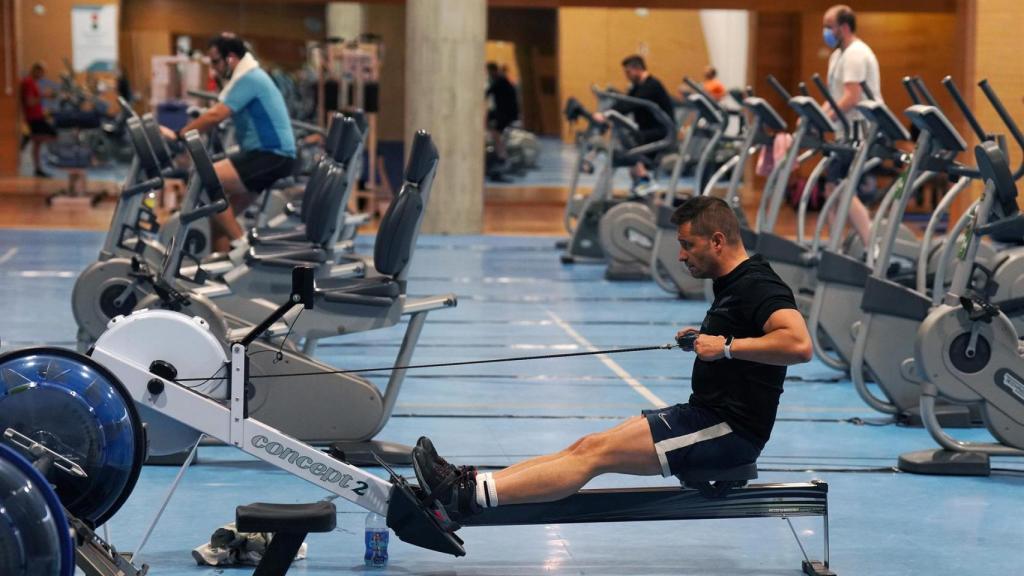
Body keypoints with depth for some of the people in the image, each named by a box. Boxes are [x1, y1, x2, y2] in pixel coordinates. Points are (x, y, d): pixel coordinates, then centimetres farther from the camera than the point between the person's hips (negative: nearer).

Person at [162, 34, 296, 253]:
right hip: (264, 153, 11)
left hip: (272, 156, -11)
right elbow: (218, 115, 20)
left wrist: (178, 135, -16)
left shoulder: (249, 79, -14)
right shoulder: (248, 77, 19)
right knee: (222, 213, 6)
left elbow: (215, 116, -20)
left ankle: (241, 244, -14)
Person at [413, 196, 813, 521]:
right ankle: (468, 486, -7)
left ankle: (470, 497, -21)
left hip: (730, 430, -10)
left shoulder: (758, 286, -16)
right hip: (709, 414, 10)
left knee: (598, 452, -16)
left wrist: (727, 346, -27)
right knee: (588, 446, -1)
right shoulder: (735, 284, 14)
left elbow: (798, 344, -33)